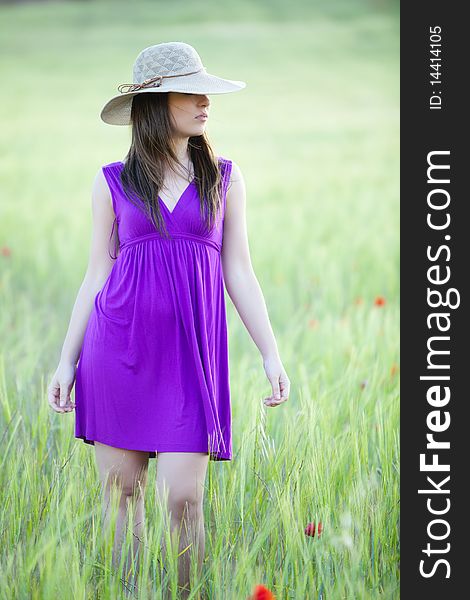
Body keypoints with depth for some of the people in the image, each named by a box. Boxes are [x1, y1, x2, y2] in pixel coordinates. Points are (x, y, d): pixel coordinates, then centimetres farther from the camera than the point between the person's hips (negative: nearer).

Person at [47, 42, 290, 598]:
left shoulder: (224, 176, 10)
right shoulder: (113, 181, 7)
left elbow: (238, 271, 10)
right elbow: (97, 274, 10)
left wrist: (271, 354, 4)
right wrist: (66, 361, 7)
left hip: (191, 353, 0)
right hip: (118, 347, 0)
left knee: (183, 496, -8)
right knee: (121, 492, 3)